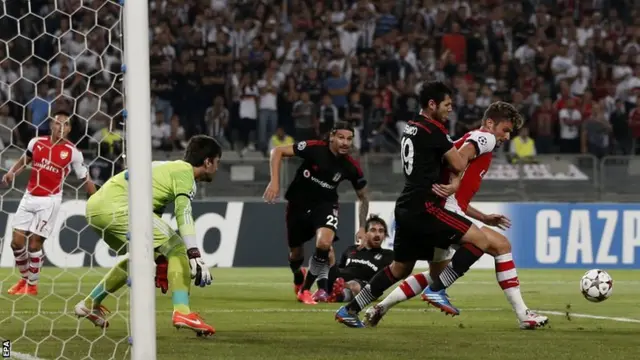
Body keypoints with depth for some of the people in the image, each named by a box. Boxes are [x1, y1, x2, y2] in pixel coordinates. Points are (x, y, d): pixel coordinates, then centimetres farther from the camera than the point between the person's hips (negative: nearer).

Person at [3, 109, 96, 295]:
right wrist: (12, 172, 1)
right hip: (29, 197, 4)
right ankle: (24, 278, 25)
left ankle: (32, 285, 10)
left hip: (49, 201, -4)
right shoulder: (36, 143, 2)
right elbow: (24, 160, 20)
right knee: (17, 242, 2)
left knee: (34, 244, -8)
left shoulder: (72, 152, -6)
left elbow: (85, 179, 1)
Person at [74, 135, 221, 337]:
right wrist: (195, 257, -21)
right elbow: (183, 213, -15)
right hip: (117, 206, -10)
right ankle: (182, 312, -18)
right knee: (178, 250, -7)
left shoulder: (169, 168, 27)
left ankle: (89, 304, 35)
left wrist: (161, 260, 31)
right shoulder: (184, 171, -1)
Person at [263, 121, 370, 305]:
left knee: (324, 243, -29)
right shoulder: (314, 148, -21)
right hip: (298, 204, 0)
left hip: (325, 205, 0)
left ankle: (305, 289, -8)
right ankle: (298, 280, 51)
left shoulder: (351, 167, -13)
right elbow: (278, 151, -17)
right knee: (296, 253, 12)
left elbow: (363, 197, 4)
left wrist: (362, 228, 1)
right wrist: (274, 182, -25)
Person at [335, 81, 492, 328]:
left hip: (407, 208, 9)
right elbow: (459, 166, -11)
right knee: (480, 240, -11)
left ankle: (350, 310, 21)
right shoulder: (433, 130, -10)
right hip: (424, 208, -9)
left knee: (400, 268, 21)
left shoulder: (410, 129, 17)